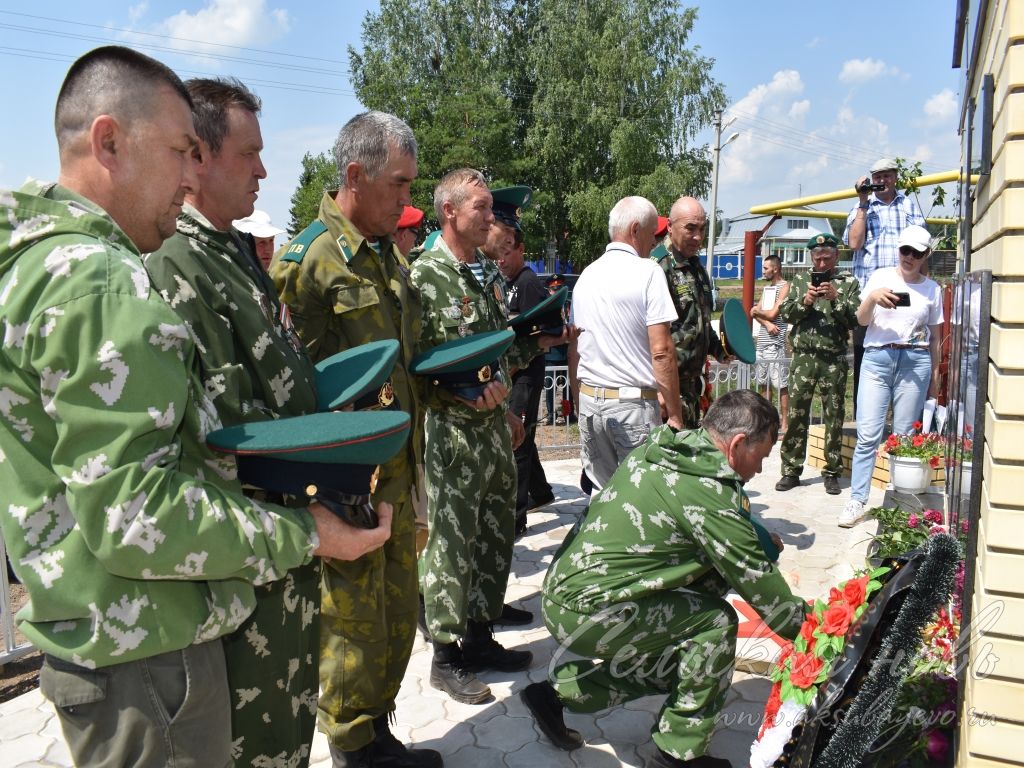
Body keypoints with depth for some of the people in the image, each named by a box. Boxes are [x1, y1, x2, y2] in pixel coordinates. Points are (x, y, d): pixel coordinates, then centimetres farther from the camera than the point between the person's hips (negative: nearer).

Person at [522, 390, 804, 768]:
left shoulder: (657, 451, 6)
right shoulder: (708, 492, -18)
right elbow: (757, 581, -10)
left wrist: (754, 538, 14)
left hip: (561, 591, 9)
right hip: (587, 612, -9)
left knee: (679, 664, 20)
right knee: (716, 620, -5)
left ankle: (559, 690, 24)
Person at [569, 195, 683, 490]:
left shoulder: (586, 276, 11)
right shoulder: (647, 271, -8)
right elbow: (661, 351, -13)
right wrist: (675, 413, -7)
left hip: (589, 400, 6)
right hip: (633, 402, -6)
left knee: (600, 492, 13)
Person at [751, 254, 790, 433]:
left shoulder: (784, 287, -6)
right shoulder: (766, 288, 19)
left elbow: (773, 314, -12)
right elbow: (756, 313, 9)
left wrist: (757, 311, 7)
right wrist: (767, 323, -10)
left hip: (776, 342, -8)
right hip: (762, 340, 8)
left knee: (781, 384, -6)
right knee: (763, 382, 12)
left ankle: (785, 422, -3)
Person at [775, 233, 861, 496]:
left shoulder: (848, 282, 6)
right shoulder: (800, 279, 13)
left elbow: (856, 319, -4)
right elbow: (785, 313, 5)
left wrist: (836, 299, -17)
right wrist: (805, 301, -11)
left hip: (834, 361, -1)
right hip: (803, 358, 1)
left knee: (834, 417, 5)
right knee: (796, 415, 1)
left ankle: (832, 473, 15)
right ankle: (791, 471, 10)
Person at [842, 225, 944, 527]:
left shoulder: (932, 289, 10)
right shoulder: (881, 276, 8)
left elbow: (935, 336, 15)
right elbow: (861, 320, 4)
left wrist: (935, 374, 13)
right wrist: (872, 297, -15)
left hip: (915, 362, 1)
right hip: (877, 358, -1)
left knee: (904, 438, 2)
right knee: (868, 436, -7)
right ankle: (857, 501, -3)